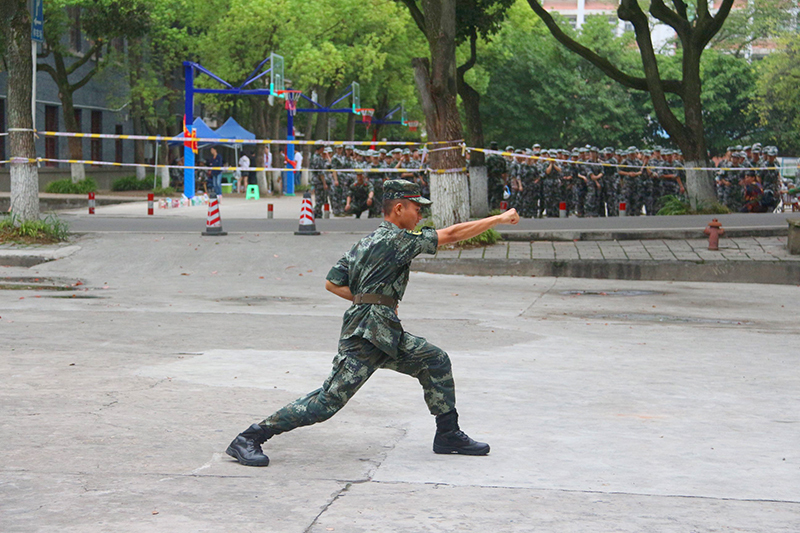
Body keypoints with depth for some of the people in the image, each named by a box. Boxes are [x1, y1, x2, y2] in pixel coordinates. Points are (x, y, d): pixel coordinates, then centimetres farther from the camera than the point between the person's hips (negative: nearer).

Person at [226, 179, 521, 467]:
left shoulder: (366, 242, 16)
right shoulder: (397, 239, -10)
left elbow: (332, 283, 14)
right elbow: (453, 234, -10)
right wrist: (499, 219, -2)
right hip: (366, 335, -11)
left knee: (436, 360, 11)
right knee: (329, 400, -12)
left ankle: (448, 435, 19)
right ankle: (248, 439, -8)